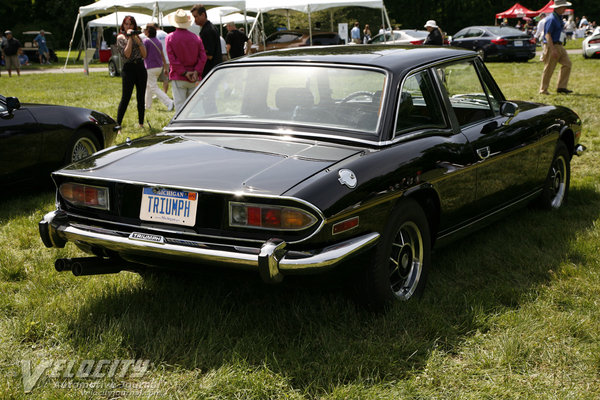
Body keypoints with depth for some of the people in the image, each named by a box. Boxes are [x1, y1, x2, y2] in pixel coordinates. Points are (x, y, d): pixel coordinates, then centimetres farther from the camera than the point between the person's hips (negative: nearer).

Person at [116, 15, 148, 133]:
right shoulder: (121, 37, -2)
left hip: (141, 68, 5)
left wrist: (138, 41, -6)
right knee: (125, 98, -8)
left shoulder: (137, 36, 13)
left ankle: (141, 123, 18)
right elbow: (127, 54, -16)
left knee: (141, 98, 9)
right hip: (129, 69, -5)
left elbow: (144, 55, 5)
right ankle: (118, 125, -6)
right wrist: (129, 38, -13)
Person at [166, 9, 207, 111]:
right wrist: (196, 72, -9)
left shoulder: (170, 38, -4)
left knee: (180, 105, 0)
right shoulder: (196, 38, 2)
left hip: (178, 78, -2)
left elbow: (172, 59, -10)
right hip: (194, 79, 2)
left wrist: (184, 72, -10)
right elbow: (203, 57, -4)